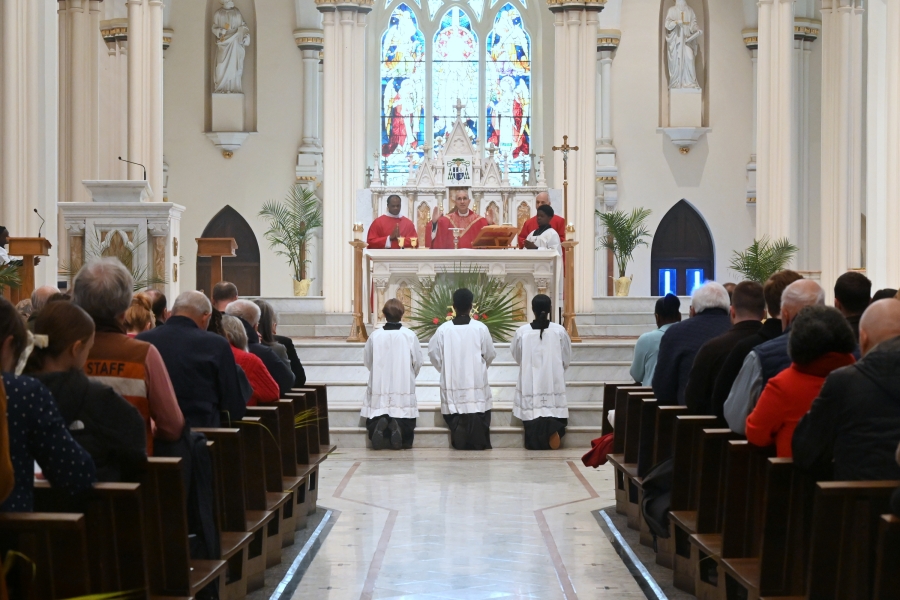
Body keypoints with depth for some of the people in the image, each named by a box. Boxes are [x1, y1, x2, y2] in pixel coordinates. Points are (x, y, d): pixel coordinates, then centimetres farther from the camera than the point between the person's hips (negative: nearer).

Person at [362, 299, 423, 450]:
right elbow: (418, 362, 2)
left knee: (372, 423, 12)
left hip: (379, 387, 1)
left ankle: (379, 424, -21)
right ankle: (397, 426, -23)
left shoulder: (375, 336, -5)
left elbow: (367, 361, 8)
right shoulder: (410, 335, -6)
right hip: (404, 389, -1)